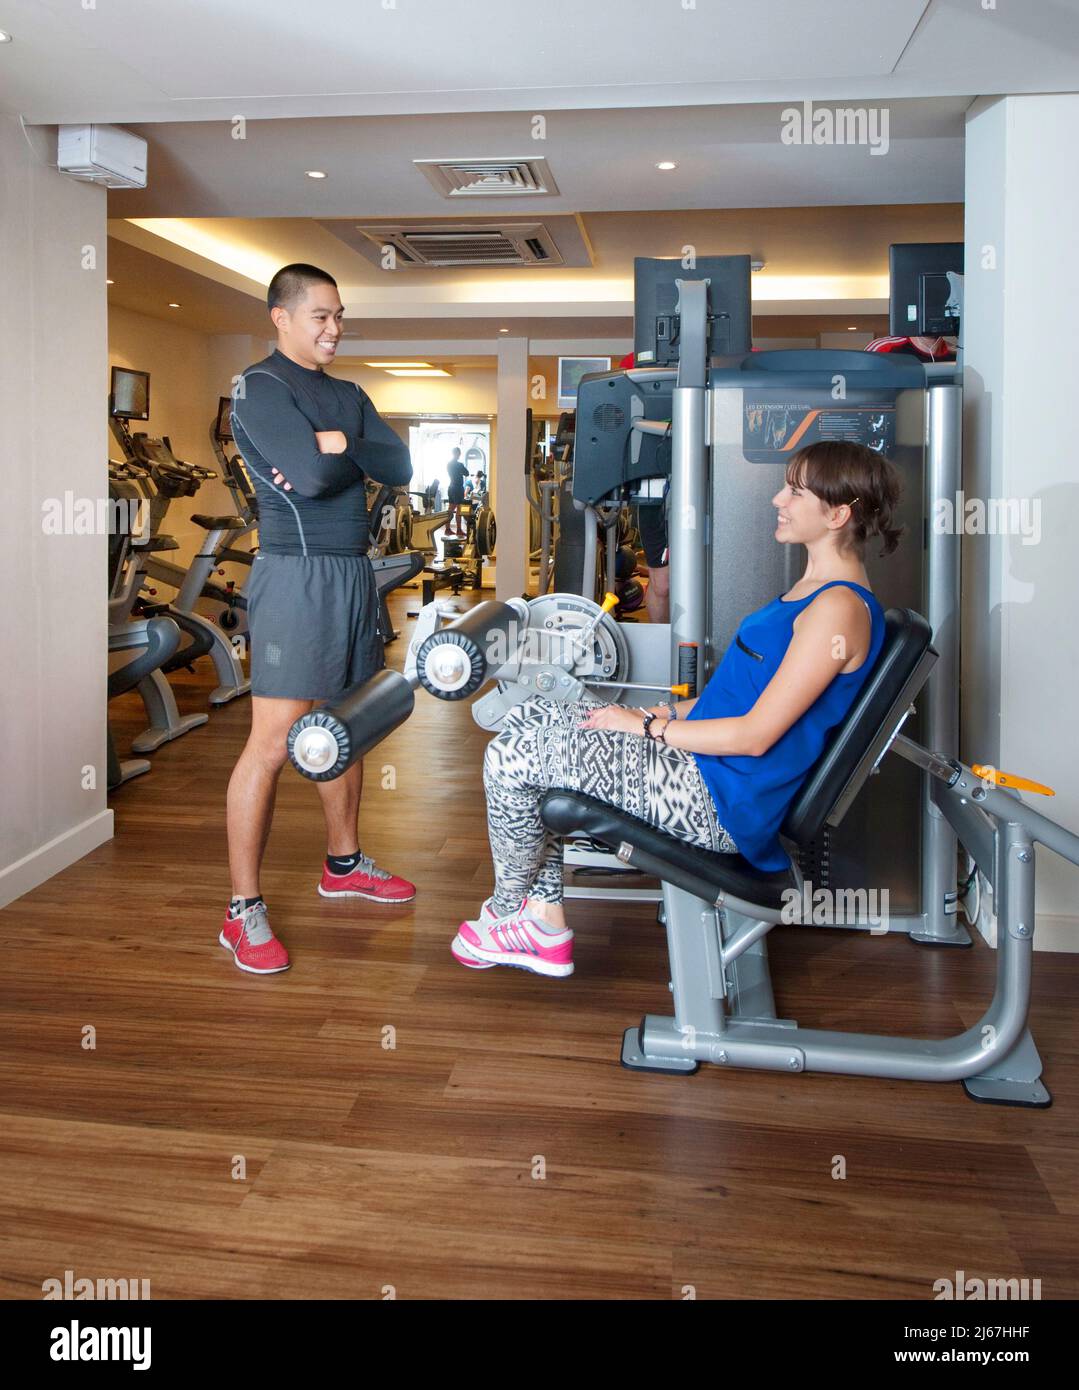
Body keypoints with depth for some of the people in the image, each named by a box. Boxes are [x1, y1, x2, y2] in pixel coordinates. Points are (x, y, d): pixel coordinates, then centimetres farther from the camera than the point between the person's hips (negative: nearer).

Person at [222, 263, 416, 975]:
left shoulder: (348, 396, 17)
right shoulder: (261, 387, -7)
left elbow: (400, 467, 2)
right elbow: (311, 477, -21)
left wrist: (335, 446, -13)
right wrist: (353, 452, -2)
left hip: (355, 572, 8)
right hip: (298, 575, -8)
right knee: (273, 743, -8)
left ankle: (344, 863, 32)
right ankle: (244, 911, -1)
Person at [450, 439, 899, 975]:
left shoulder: (839, 608, -20)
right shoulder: (815, 587, 12)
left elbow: (756, 735, -21)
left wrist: (648, 727, -13)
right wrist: (673, 711, 8)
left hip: (720, 801, -11)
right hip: (707, 769, 11)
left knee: (512, 756, -10)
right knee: (531, 716, 10)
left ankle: (509, 910, 15)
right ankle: (544, 921, 12)